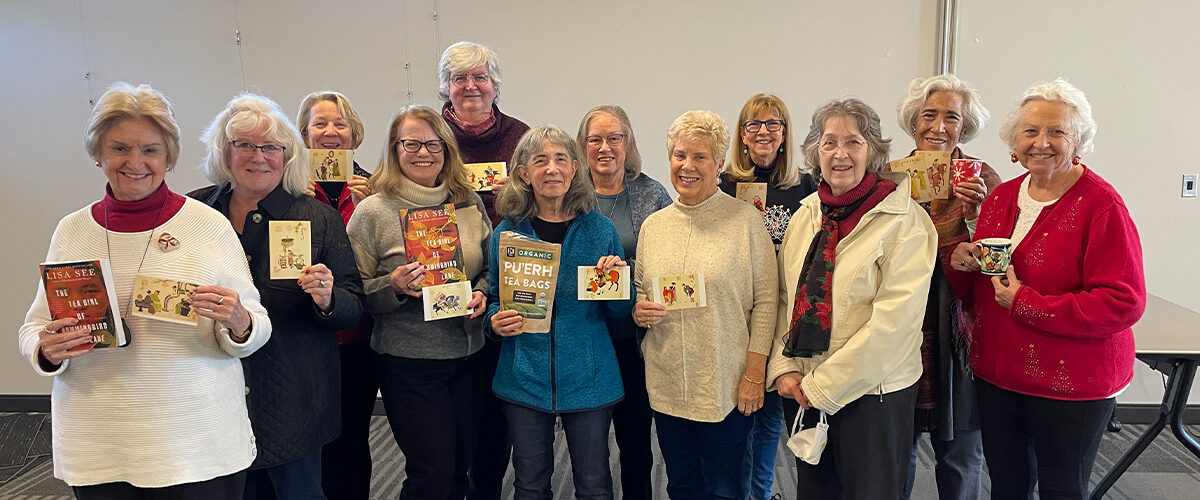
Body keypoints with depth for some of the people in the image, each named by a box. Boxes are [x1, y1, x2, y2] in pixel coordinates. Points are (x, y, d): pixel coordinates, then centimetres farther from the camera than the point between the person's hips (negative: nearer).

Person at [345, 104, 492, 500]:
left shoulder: (469, 203, 5)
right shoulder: (374, 211, -7)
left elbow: (491, 268, 15)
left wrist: (481, 293, -5)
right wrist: (394, 287, -22)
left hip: (468, 356, 4)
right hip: (408, 363, -4)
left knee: (461, 466, 15)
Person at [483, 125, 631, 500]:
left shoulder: (601, 230, -1)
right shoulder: (507, 232, -1)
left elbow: (620, 312, 4)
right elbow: (493, 300, 10)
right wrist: (496, 322, -12)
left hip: (589, 380, 0)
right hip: (524, 380, 1)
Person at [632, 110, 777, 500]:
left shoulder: (745, 219, -6)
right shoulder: (653, 224, 7)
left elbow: (765, 300, -6)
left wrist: (754, 373, -10)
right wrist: (639, 311, -5)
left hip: (726, 386, -4)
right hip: (667, 385, 4)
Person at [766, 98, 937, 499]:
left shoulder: (905, 221, -11)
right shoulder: (807, 214, 5)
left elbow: (892, 321, -18)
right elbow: (786, 298, 8)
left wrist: (822, 386, -17)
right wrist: (784, 369, -4)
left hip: (871, 394, -5)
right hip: (802, 390, 5)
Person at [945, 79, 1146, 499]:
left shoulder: (1100, 205, -14)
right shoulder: (1001, 197, 5)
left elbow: (1124, 303, -21)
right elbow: (973, 290, 14)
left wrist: (1025, 303, -21)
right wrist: (960, 263, -8)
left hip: (1072, 385, -5)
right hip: (996, 372, 6)